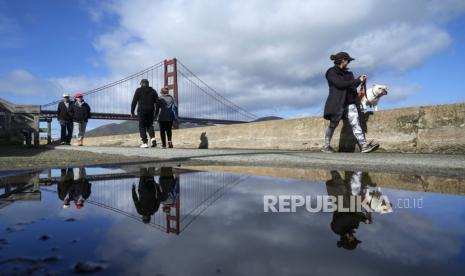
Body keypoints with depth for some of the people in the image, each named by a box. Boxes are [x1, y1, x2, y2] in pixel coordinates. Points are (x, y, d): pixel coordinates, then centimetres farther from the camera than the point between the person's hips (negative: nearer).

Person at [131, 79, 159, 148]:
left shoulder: (138, 90, 2)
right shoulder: (153, 91, 11)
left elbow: (134, 101, -3)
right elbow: (157, 102, 6)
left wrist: (132, 112, 1)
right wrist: (156, 112, 9)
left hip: (142, 111, -3)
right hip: (150, 111, 3)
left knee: (142, 126, 4)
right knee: (150, 125, 15)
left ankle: (145, 143, -2)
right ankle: (153, 138, -9)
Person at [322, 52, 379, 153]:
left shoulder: (347, 73, 20)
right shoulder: (331, 72, -2)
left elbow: (351, 85, 21)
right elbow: (340, 84, -15)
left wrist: (360, 80, 5)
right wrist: (358, 80, -11)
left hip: (349, 102, 6)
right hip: (336, 103, -6)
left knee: (356, 123, -9)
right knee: (333, 125, 2)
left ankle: (364, 145, -18)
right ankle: (326, 146, 15)